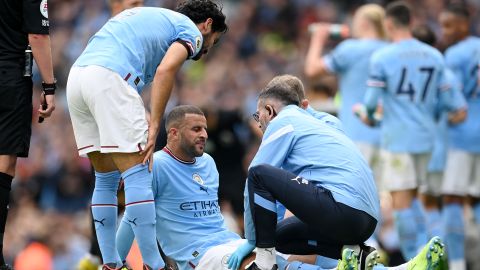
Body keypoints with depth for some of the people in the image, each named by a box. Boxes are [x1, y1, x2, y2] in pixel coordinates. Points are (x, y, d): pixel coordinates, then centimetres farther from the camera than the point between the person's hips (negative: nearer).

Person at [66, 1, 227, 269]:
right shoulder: (191, 31, 11)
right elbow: (165, 69, -8)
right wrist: (154, 126, -9)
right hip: (110, 78, -8)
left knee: (106, 179, 16)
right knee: (138, 176, -5)